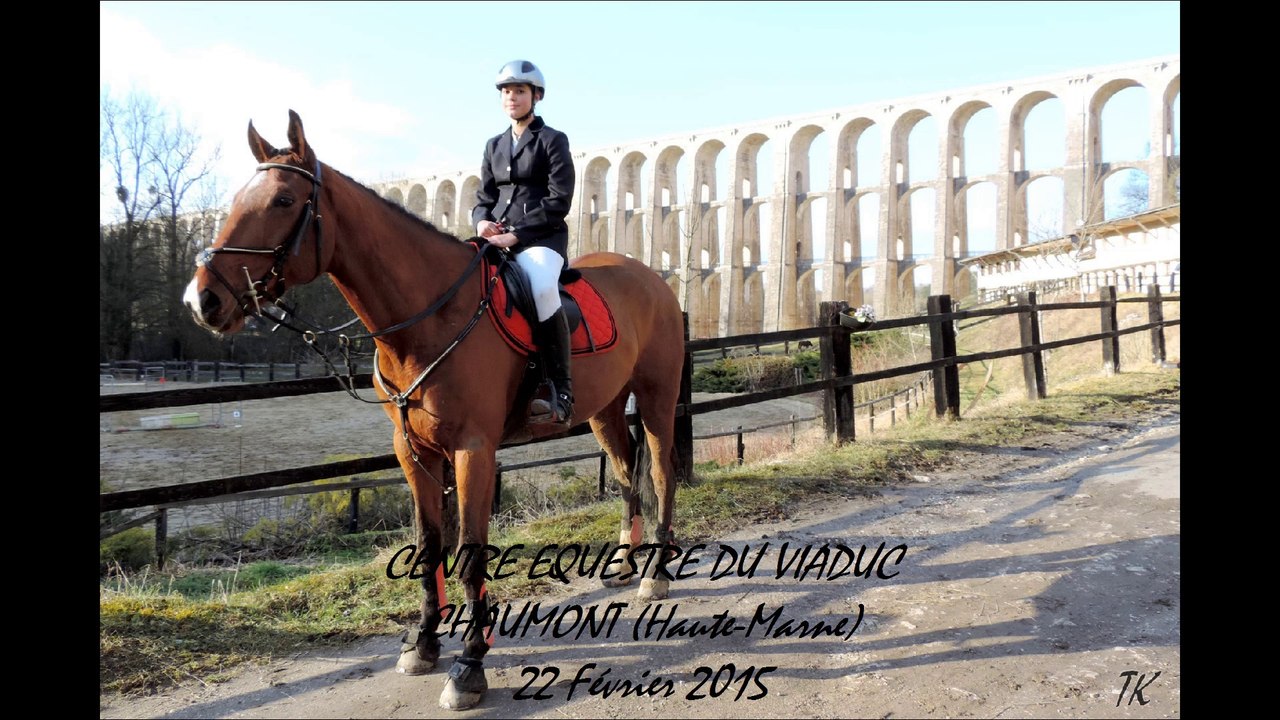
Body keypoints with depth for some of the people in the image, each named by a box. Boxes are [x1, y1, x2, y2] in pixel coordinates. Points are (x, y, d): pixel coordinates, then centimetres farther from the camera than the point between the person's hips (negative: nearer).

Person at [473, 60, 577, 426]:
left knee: (542, 287, -38)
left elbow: (558, 201, -6)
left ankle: (559, 390, -30)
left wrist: (516, 233, -16)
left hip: (541, 238, -6)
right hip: (496, 237, 6)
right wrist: (482, 221, -5)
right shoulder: (494, 146, 20)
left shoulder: (552, 140, 3)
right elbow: (483, 198, 20)